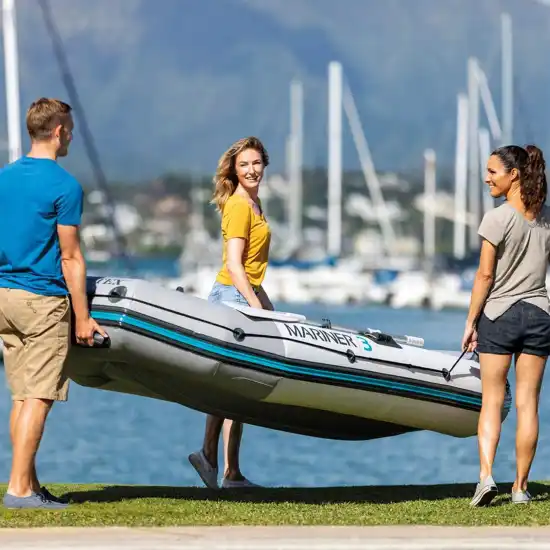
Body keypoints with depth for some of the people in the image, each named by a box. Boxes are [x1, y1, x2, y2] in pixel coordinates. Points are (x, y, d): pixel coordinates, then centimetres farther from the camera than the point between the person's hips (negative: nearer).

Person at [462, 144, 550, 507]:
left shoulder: (497, 219, -11)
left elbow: (485, 275, -11)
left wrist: (471, 321, -3)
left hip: (498, 314, -4)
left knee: (491, 402, 3)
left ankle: (486, 475, -13)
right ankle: (521, 486, 8)